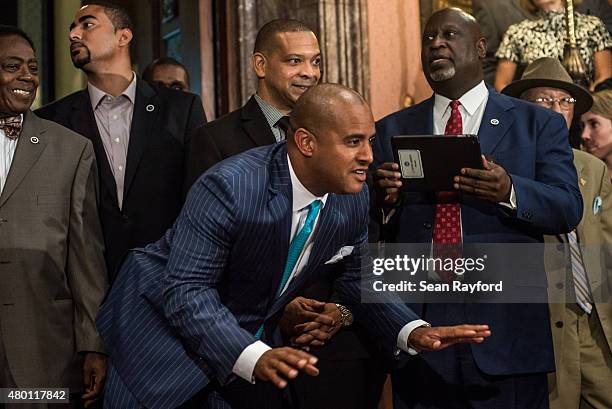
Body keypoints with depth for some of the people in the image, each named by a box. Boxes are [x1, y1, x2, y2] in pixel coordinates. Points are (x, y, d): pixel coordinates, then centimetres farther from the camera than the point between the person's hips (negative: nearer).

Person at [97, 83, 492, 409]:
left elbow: (357, 279, 6)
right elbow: (186, 289, -28)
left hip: (258, 342, 6)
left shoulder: (355, 197, -8)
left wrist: (413, 331, -10)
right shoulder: (230, 186, -28)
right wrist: (252, 357, -41)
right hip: (168, 325, -5)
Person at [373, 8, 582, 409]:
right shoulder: (391, 130, 11)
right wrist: (385, 199, -15)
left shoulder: (539, 124, 6)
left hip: (506, 328, -1)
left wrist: (509, 192, -23)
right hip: (418, 323, 2)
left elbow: (568, 208, -5)